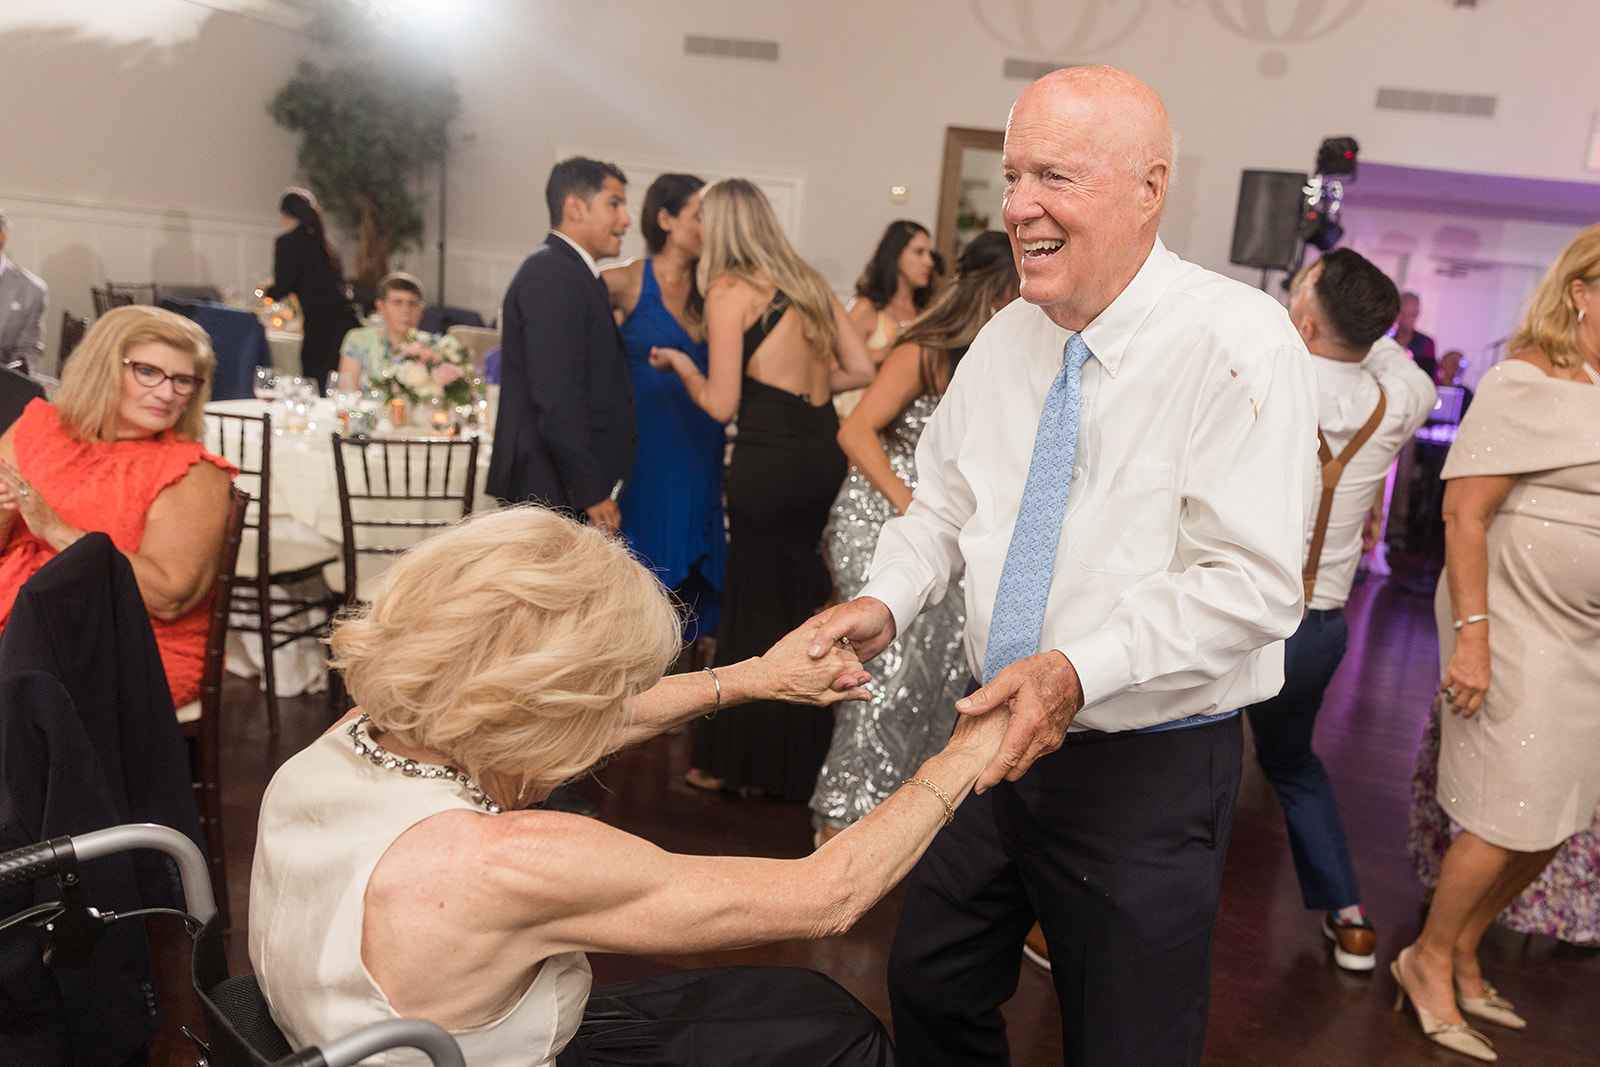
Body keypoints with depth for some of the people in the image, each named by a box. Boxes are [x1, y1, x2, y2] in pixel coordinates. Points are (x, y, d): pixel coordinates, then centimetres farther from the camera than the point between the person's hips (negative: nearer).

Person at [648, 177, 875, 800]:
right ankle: (798, 762, 29)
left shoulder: (728, 291, -6)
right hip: (825, 453, 6)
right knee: (803, 609, 17)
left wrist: (678, 363, 8)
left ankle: (743, 765, 21)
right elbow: (861, 369, 11)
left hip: (769, 460, -6)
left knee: (756, 612, 7)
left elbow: (721, 404, -9)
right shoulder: (809, 282, 13)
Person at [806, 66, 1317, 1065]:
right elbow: (943, 506, 12)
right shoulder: (1008, 338, 3)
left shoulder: (1238, 342, -18)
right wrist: (885, 602, -7)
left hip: (1151, 770, -6)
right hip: (1006, 745, 6)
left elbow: (1252, 586, -23)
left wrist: (1078, 671, -34)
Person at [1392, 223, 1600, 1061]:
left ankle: (1462, 955, 30)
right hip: (1519, 626, -8)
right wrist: (1471, 634, -21)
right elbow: (1463, 512, -17)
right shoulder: (1527, 383, -12)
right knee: (1510, 820, -3)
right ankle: (1429, 961, 18)